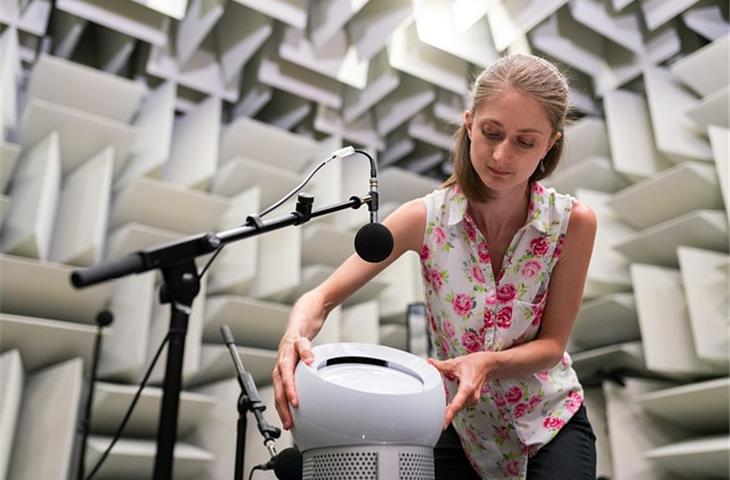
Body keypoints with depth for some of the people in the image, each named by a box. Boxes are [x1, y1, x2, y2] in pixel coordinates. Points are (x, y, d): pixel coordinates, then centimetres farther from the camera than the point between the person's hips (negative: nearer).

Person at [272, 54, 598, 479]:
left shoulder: (573, 223, -17)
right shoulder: (426, 218, -17)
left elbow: (552, 343, -12)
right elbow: (323, 296, -18)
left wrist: (488, 362, -32)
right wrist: (295, 338, -40)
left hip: (550, 422, 0)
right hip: (461, 424, 0)